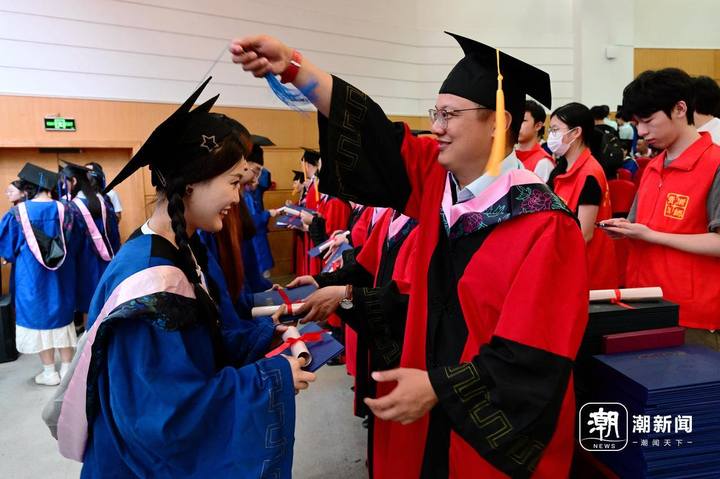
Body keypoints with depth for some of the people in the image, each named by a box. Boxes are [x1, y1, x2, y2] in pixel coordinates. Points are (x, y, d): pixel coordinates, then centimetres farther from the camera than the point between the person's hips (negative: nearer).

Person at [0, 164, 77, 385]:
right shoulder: (63, 210, -4)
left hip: (31, 277, -2)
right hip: (61, 277, 3)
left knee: (39, 317, 8)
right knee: (62, 315, 14)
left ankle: (50, 373, 14)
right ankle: (67, 367, 20)